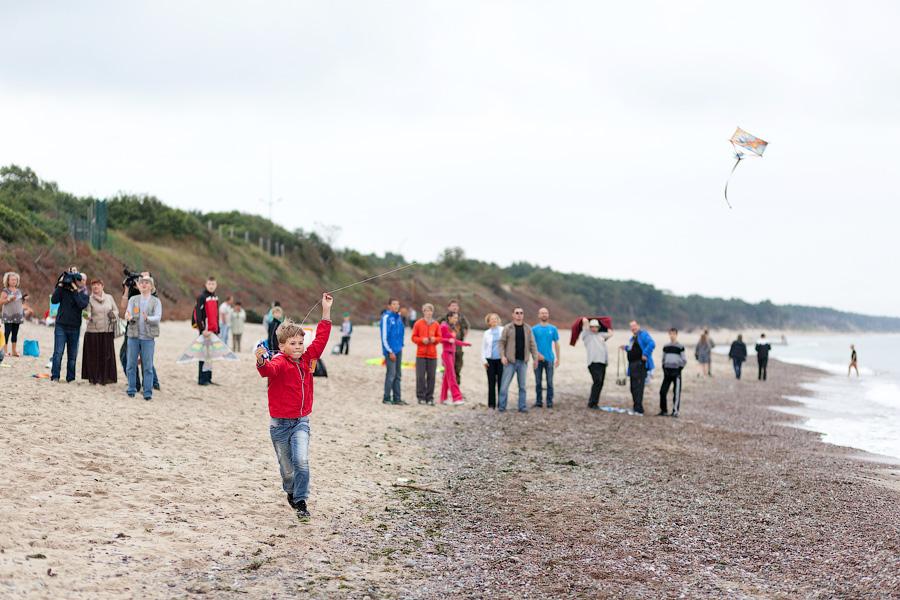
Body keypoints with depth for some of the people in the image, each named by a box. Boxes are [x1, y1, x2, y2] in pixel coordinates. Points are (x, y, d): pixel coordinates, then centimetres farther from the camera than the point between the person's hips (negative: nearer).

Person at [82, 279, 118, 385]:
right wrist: (88, 316, -32)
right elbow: (88, 313, -8)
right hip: (93, 331, -2)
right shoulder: (89, 299, 1)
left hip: (107, 331, 2)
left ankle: (106, 377, 9)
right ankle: (94, 378, 6)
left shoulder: (109, 298, 10)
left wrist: (113, 314, -6)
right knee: (93, 356, -1)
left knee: (107, 355, 2)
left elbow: (116, 310, 16)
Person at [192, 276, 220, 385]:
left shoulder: (215, 298, 15)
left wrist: (217, 330, 18)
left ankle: (208, 378, 17)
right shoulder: (202, 297, -10)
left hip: (213, 331, 7)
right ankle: (202, 379, -1)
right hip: (205, 331, -7)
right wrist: (202, 330, -22)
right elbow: (198, 315, -16)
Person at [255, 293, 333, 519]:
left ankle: (301, 501, -7)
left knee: (301, 461, -17)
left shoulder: (307, 359, 2)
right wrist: (261, 361, -60)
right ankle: (291, 492, 39)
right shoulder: (279, 362, -15)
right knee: (286, 467, 10)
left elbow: (321, 338, 8)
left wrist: (326, 310, 6)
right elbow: (269, 370, -37)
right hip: (280, 423, -3)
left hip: (301, 421, 3)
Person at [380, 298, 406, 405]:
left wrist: (401, 346, 12)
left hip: (398, 350, 8)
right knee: (391, 374, -7)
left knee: (397, 375, 10)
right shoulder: (386, 317, -11)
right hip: (390, 351, -8)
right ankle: (387, 398, 2)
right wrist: (390, 351, -15)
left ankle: (397, 398, 15)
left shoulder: (398, 317, 12)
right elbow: (384, 336, -14)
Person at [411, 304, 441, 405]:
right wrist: (422, 340, -13)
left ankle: (430, 398, 6)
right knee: (420, 376, -3)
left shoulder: (436, 325, 8)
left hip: (432, 354, 2)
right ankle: (421, 397, 4)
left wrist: (434, 339, -8)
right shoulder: (418, 324, 3)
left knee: (431, 376, 0)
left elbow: (439, 338, 13)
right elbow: (414, 338, 3)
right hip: (421, 354, -2)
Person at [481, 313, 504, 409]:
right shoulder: (487, 333, 12)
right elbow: (483, 347, 13)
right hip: (490, 359, 2)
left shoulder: (503, 331, 5)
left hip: (500, 359, -2)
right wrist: (484, 360, 2)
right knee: (491, 382, 2)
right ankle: (491, 404, 8)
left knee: (500, 382, -2)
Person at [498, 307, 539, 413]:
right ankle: (501, 407, 2)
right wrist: (502, 356, -11)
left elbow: (532, 344, 9)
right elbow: (502, 342, 1)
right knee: (505, 384, -4)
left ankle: (522, 407, 11)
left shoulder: (527, 329, 7)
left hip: (523, 361, 3)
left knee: (522, 385, 6)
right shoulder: (508, 328, 0)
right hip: (510, 361, -3)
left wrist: (535, 358, 3)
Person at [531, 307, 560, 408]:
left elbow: (556, 344, 10)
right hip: (538, 359, 0)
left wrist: (557, 358, 6)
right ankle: (538, 401, 11)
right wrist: (537, 354, -14)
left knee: (550, 382, -1)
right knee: (538, 382, 4)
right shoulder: (534, 329, 4)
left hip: (549, 359, 0)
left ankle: (550, 402, 4)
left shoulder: (553, 329, 6)